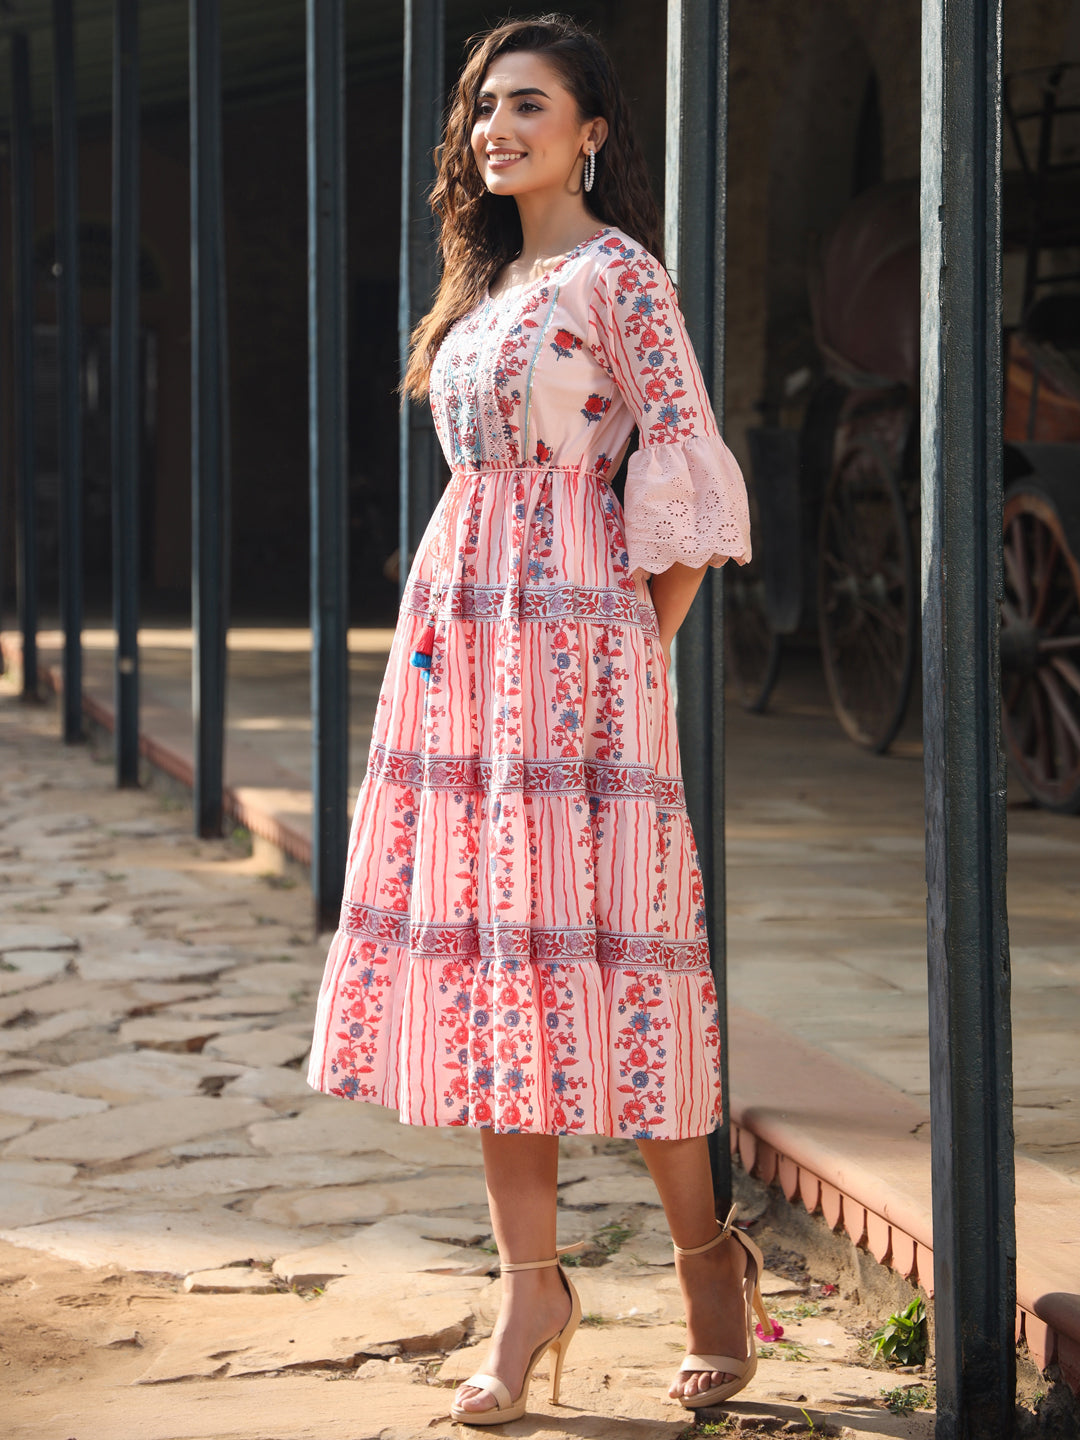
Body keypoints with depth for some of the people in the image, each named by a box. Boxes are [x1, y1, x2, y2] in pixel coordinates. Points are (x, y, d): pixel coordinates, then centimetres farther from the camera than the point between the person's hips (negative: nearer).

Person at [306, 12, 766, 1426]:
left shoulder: (618, 273, -6)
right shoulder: (490, 280, 18)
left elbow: (686, 468, -9)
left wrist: (643, 640, -5)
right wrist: (453, 629, 15)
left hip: (572, 634, -8)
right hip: (458, 626, 8)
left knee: (583, 945, -7)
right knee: (486, 947, 4)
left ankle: (709, 1253, 10)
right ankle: (531, 1284, 9)